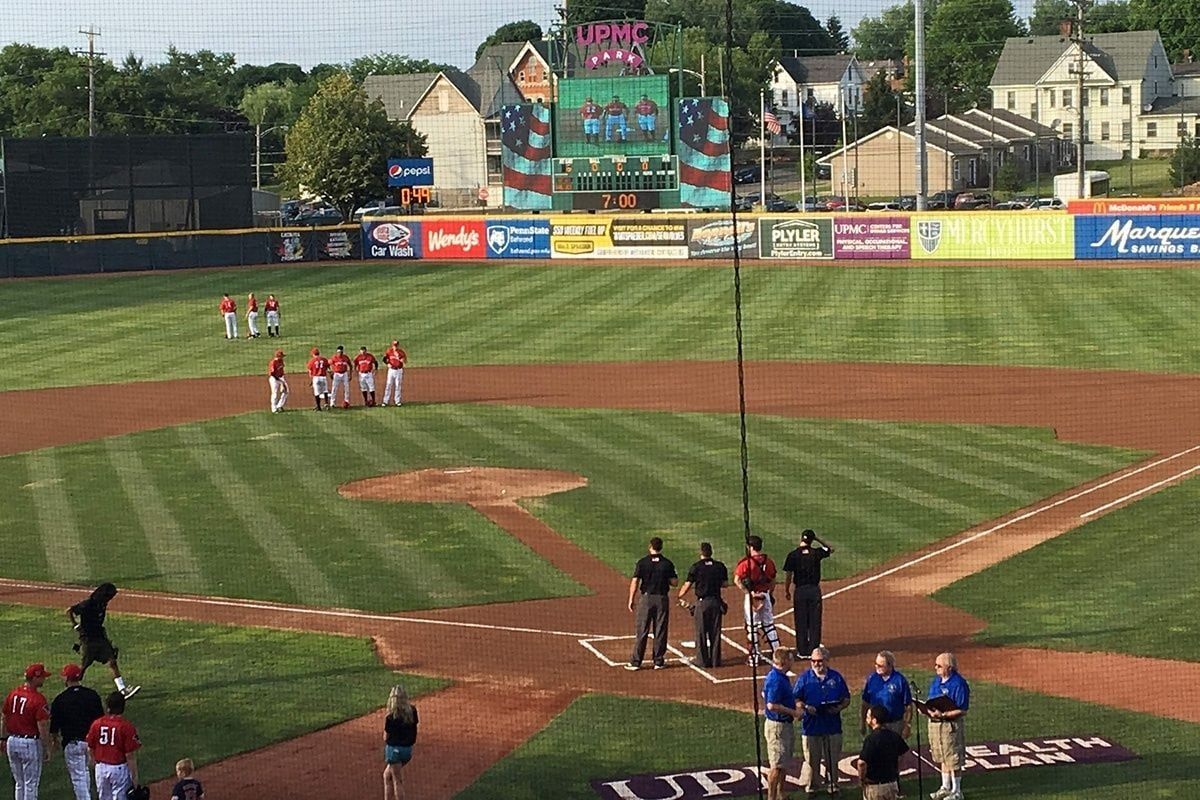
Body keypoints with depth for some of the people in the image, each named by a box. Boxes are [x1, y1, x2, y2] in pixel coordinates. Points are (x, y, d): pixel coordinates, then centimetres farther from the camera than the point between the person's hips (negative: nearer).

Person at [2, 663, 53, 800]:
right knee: (31, 784, 4)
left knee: (19, 784, 19)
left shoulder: (13, 694, 2)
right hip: (30, 743, -7)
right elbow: (42, 727, -19)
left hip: (12, 742, 7)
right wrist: (46, 749, -11)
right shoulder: (38, 699, -19)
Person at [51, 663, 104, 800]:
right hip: (91, 741, 4)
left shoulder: (60, 699, -11)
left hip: (72, 743, -4)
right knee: (85, 772, 24)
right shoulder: (92, 695, -1)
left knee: (77, 776, 0)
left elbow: (54, 726, -4)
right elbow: (101, 720, 5)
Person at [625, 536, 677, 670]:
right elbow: (674, 582, -1)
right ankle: (659, 662, 11)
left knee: (642, 631, 2)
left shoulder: (642, 562, -5)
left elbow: (635, 582, -9)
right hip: (662, 599, 1)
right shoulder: (667, 563, -2)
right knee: (660, 632, 8)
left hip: (646, 599, -1)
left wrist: (631, 600, -4)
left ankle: (635, 662, 2)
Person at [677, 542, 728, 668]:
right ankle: (716, 660, 11)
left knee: (701, 633, 5)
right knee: (715, 632, 9)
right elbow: (725, 584, 8)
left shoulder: (696, 567, -7)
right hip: (716, 601, 3)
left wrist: (680, 596, 10)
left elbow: (687, 585, -6)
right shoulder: (720, 566, 3)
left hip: (702, 602, -3)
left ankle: (703, 660, 5)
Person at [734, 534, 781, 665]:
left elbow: (737, 579, -21)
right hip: (765, 594, 5)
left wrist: (748, 592, -17)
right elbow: (773, 581, 11)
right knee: (769, 624, 16)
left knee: (752, 626, 3)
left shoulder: (746, 562, -12)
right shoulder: (768, 561, 3)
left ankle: (754, 656, 3)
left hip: (751, 595, -4)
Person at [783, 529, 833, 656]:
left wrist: (786, 591, 7)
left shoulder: (793, 555, -7)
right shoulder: (817, 553, -4)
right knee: (815, 621, 7)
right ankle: (814, 649, 9)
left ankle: (802, 650, 9)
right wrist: (818, 540, 12)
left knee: (801, 622, 6)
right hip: (814, 590, 1)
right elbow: (831, 550, 16)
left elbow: (788, 574, -5)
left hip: (800, 591, -1)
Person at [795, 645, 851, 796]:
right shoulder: (804, 678, -1)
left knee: (832, 759, 10)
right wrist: (806, 707, -18)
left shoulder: (836, 677, 4)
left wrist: (839, 708, -11)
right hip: (811, 725, -1)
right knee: (812, 760, 5)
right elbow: (796, 699, 1)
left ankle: (832, 785, 25)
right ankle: (811, 788, 18)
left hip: (833, 726, 1)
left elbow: (846, 699, 9)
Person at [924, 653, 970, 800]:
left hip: (950, 724, -8)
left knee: (953, 760, 1)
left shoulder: (959, 684, -17)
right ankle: (946, 787, 31)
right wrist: (926, 709, -2)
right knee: (941, 758, 18)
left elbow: (962, 710, -18)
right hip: (934, 723, 8)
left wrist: (943, 715, -26)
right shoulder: (936, 681, 9)